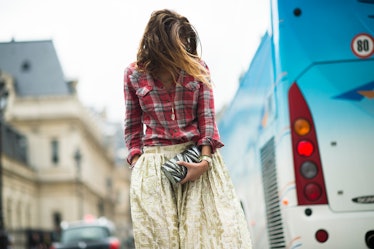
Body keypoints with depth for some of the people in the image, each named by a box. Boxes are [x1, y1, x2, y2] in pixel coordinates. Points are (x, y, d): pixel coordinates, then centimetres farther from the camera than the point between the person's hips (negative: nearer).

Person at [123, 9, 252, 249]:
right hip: (154, 164, 0)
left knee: (210, 229, -3)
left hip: (197, 157, 0)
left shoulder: (197, 68, 3)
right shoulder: (134, 74, 4)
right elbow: (133, 126, 11)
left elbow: (207, 117, -1)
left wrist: (205, 160, -13)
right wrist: (136, 163, 0)